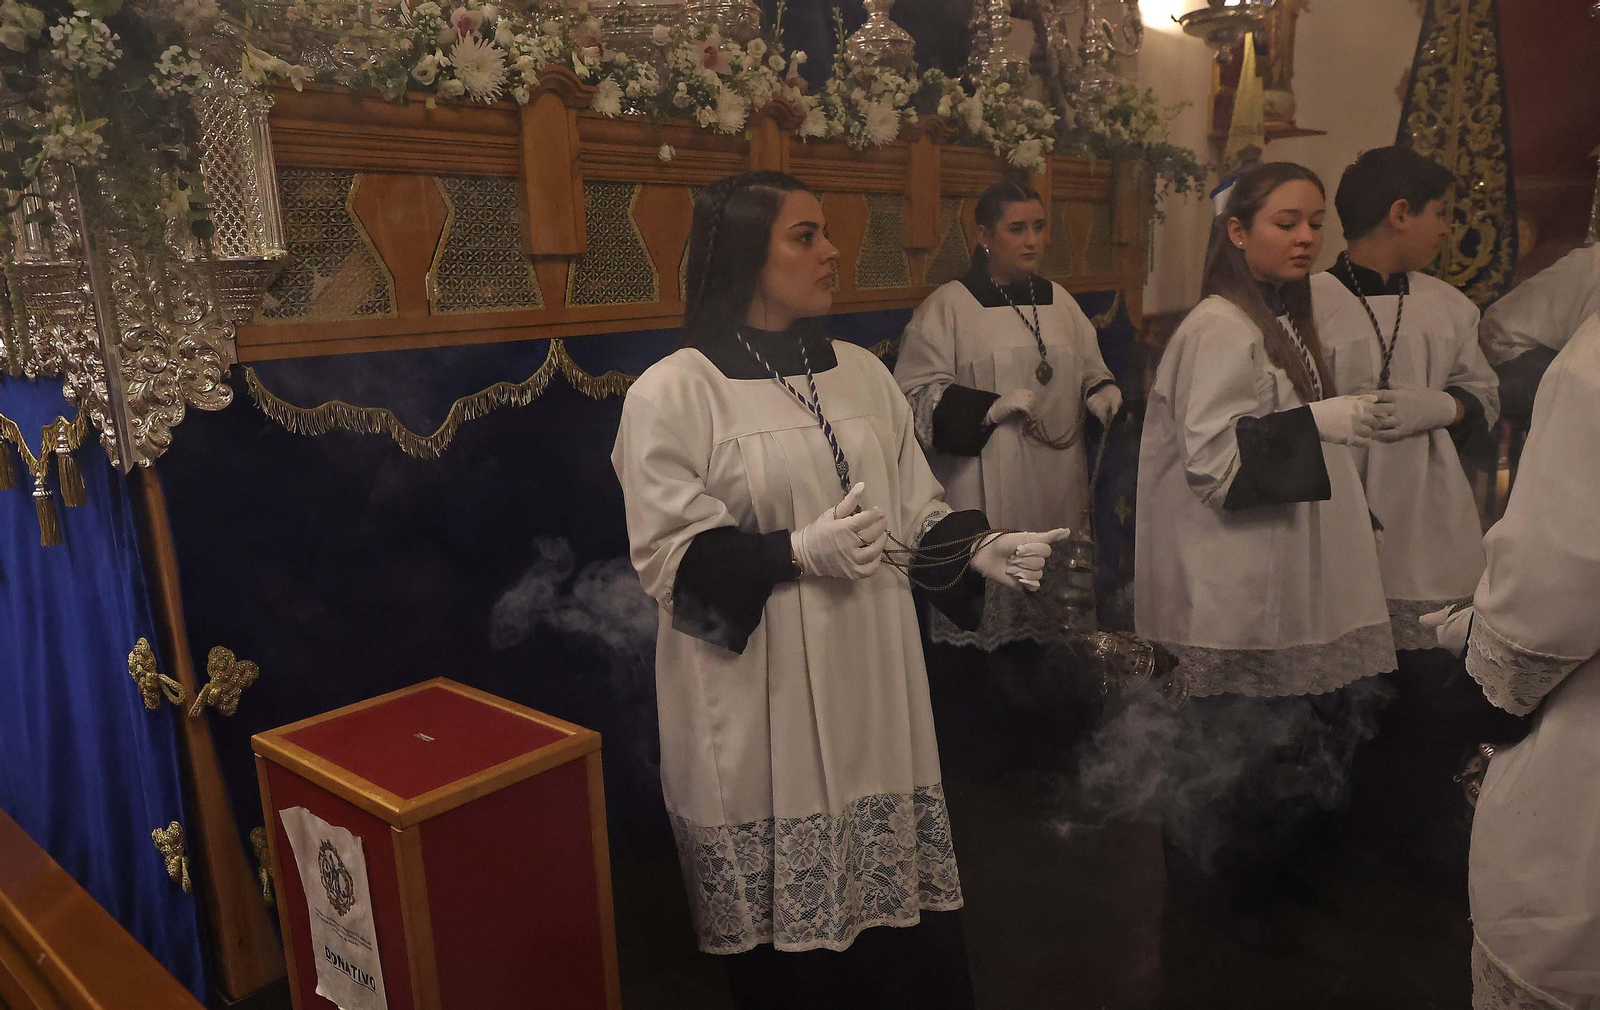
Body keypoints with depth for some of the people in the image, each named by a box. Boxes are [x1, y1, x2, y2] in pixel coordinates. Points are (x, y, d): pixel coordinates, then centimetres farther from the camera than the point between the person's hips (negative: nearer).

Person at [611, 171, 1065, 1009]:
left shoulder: (860, 372, 8)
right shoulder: (672, 392, -9)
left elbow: (914, 508, 11)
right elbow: (671, 557, -12)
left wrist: (982, 549, -7)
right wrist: (796, 552, -24)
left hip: (869, 677, 5)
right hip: (761, 696, -5)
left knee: (891, 890, 15)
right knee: (782, 911, 8)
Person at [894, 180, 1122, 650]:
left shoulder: (1058, 300, 14)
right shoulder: (948, 306, -3)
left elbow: (1090, 371, 23)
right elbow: (917, 393, -7)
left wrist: (1103, 393, 0)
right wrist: (990, 407, -17)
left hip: (1058, 483, 5)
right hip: (986, 492, -5)